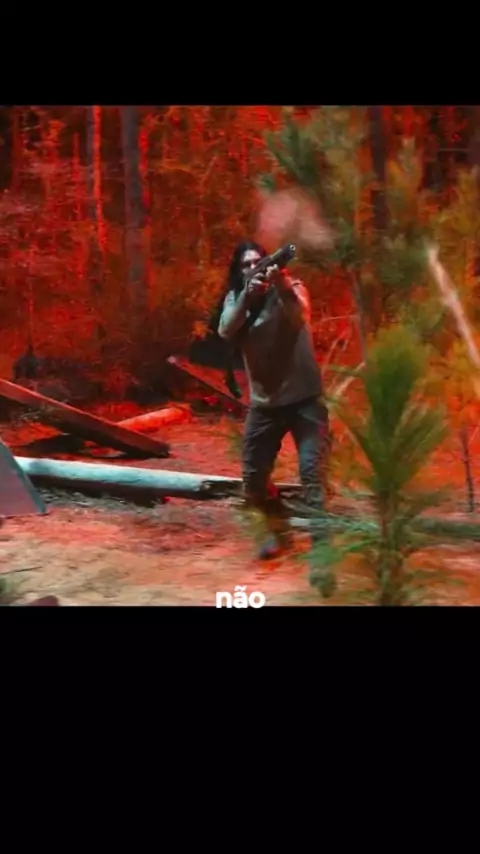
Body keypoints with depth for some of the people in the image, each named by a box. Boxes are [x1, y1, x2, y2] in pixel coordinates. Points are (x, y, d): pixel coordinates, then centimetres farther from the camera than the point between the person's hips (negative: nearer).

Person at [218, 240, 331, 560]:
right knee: (253, 477, 10)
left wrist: (281, 285, -48)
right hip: (264, 402, 4)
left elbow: (299, 313, -29)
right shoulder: (235, 298, 4)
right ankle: (279, 531, 34)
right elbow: (225, 331, -14)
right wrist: (247, 296, -28)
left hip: (305, 397, -4)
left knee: (313, 474, -14)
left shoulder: (291, 288, -7)